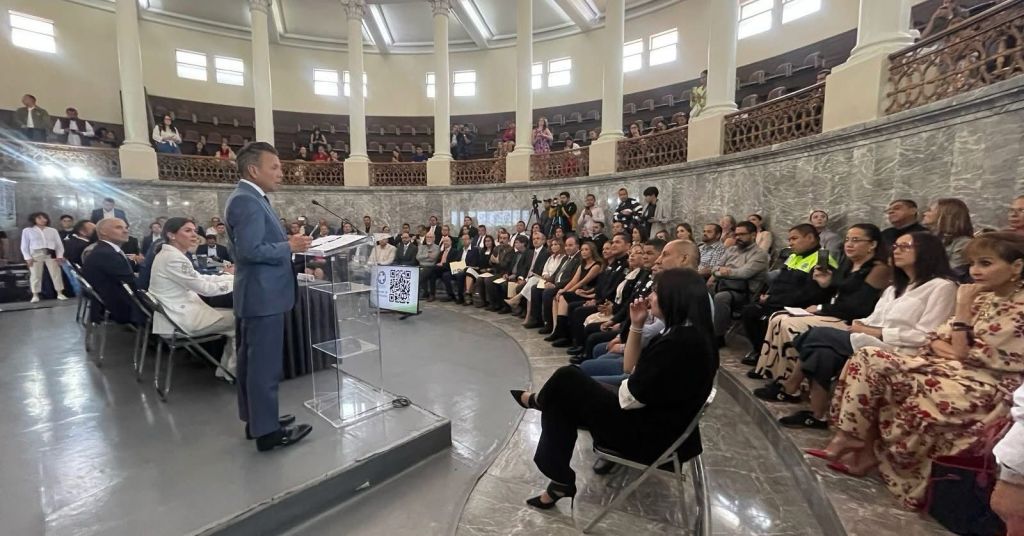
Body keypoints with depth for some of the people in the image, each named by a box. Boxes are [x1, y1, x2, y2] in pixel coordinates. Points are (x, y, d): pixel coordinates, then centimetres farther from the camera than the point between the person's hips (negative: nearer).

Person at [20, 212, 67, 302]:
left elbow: (59, 244, 8)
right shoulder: (27, 230, 8)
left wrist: (60, 256, -3)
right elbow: (24, 246, 6)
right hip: (36, 254, -1)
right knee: (35, 275, 0)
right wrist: (28, 257, -5)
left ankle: (60, 293, 6)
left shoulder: (53, 230, 12)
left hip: (51, 254, 1)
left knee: (56, 274, 0)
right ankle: (35, 295, 6)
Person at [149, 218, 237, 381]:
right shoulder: (173, 257, -21)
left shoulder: (168, 254, 11)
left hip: (182, 311, 10)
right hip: (182, 319, -10)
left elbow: (199, 278, 12)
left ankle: (226, 369, 13)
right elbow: (204, 288, -20)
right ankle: (234, 371, 10)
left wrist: (232, 277, 4)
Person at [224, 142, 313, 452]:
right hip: (263, 295, -11)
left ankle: (256, 419, 30)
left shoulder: (252, 199, 15)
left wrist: (288, 245, 7)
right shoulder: (245, 201, -17)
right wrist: (289, 247, -15)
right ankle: (267, 431, 9)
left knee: (252, 361, 17)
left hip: (260, 294, 11)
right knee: (265, 364, -2)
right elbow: (250, 250, -25)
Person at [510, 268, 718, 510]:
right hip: (655, 423, 9)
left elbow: (629, 398, -23)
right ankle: (560, 481, 17)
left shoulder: (681, 342, -27)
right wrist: (637, 326, -1)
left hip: (650, 434, -9)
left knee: (567, 379, -3)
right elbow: (632, 369, 10)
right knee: (561, 404, 8)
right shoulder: (684, 333, 5)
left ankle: (538, 401, 31)